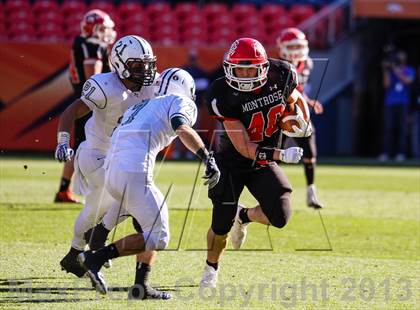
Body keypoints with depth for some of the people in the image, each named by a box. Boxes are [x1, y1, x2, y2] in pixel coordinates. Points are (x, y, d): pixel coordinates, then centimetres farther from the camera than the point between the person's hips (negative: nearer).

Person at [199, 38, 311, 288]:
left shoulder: (280, 75, -17)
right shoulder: (225, 96, -27)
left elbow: (293, 98, 11)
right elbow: (245, 148, -27)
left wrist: (298, 118, -8)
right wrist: (281, 155, -37)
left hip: (263, 165, 3)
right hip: (232, 164, -3)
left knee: (280, 216, -14)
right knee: (221, 225, -1)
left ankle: (244, 216, 21)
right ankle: (211, 268, 31)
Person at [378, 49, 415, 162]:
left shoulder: (409, 71, 10)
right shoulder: (390, 71, 12)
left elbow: (407, 80, -10)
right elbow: (387, 84, 0)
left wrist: (395, 69, -11)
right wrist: (386, 71, -8)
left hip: (403, 103, 0)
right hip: (389, 103, 0)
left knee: (402, 128, -7)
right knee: (388, 128, -8)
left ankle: (401, 153, -7)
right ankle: (385, 153, -10)